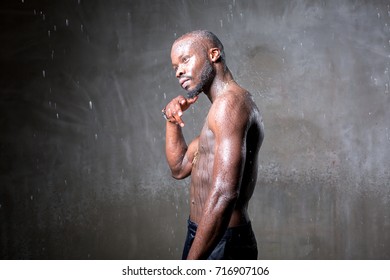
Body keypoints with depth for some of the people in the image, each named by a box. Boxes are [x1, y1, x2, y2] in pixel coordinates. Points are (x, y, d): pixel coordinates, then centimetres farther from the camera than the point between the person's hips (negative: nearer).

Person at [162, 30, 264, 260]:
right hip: (207, 237, 10)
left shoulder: (229, 102, -18)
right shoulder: (224, 107, 14)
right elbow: (180, 167, 21)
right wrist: (173, 120, 7)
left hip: (221, 243, -10)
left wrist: (191, 263, -25)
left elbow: (223, 195, -27)